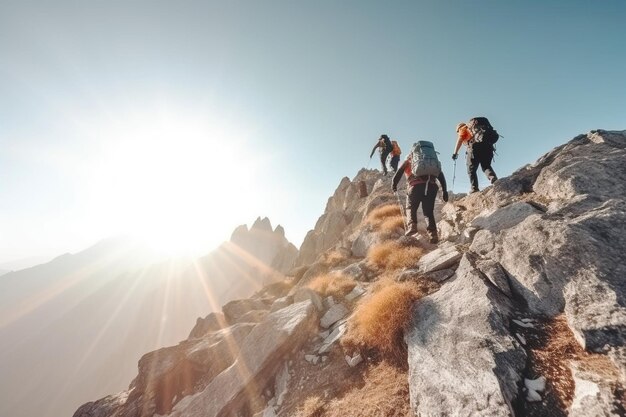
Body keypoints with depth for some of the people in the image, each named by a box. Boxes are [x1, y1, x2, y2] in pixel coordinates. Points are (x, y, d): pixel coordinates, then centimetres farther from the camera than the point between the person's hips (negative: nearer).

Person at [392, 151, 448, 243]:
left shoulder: (408, 161, 25)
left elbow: (398, 174, 15)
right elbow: (441, 175, 22)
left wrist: (394, 185, 29)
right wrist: (445, 191, 18)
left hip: (416, 186, -3)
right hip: (431, 186, 3)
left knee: (411, 208, 12)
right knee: (429, 212, 10)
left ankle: (412, 226, -13)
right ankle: (433, 233, -7)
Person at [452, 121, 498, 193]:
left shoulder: (463, 129, 20)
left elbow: (460, 140, 1)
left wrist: (455, 153, -6)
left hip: (475, 145, -5)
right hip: (487, 145, 6)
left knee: (471, 169, -1)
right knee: (486, 166, 12)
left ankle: (474, 188, -11)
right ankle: (493, 178, -16)